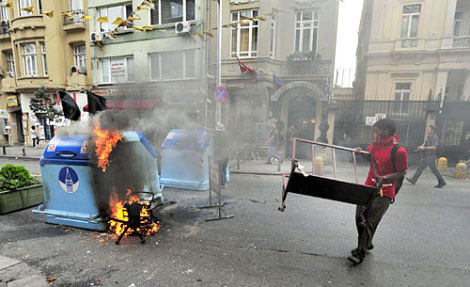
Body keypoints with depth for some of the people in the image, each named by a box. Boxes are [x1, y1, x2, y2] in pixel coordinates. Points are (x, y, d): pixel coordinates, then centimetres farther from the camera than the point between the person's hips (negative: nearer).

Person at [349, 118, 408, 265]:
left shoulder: (399, 151, -17)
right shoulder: (375, 144, 3)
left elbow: (402, 172, -10)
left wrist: (384, 178, -23)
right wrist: (361, 152, 1)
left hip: (384, 192, -7)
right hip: (368, 187, 7)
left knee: (370, 223, -2)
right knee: (360, 217, 13)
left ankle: (360, 253, 12)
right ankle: (366, 244, 37)